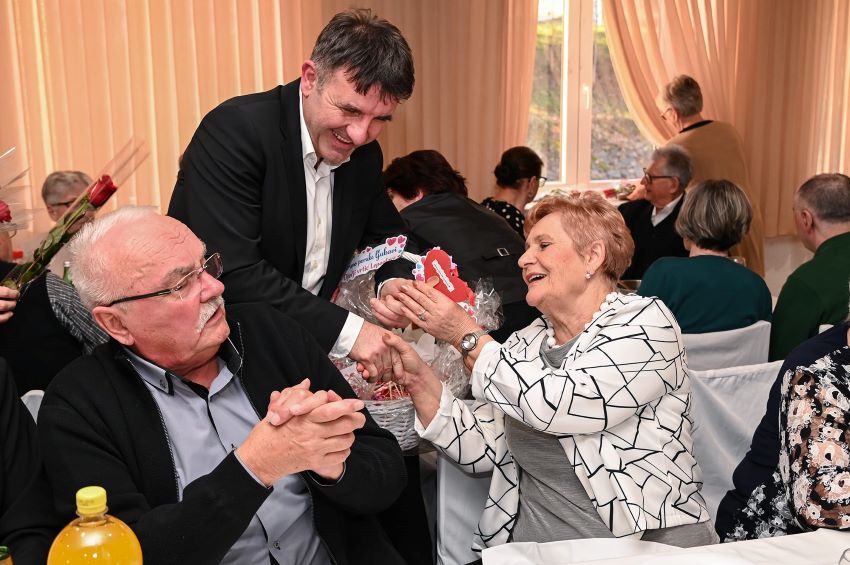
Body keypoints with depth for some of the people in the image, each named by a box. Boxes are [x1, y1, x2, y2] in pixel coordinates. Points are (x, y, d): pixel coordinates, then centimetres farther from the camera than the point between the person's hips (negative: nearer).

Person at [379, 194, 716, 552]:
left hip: (652, 541, -3)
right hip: (534, 551, 3)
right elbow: (480, 449, 6)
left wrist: (467, 336, -11)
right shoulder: (524, 345, 10)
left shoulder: (643, 321, -6)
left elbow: (555, 405, -19)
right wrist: (420, 381, -6)